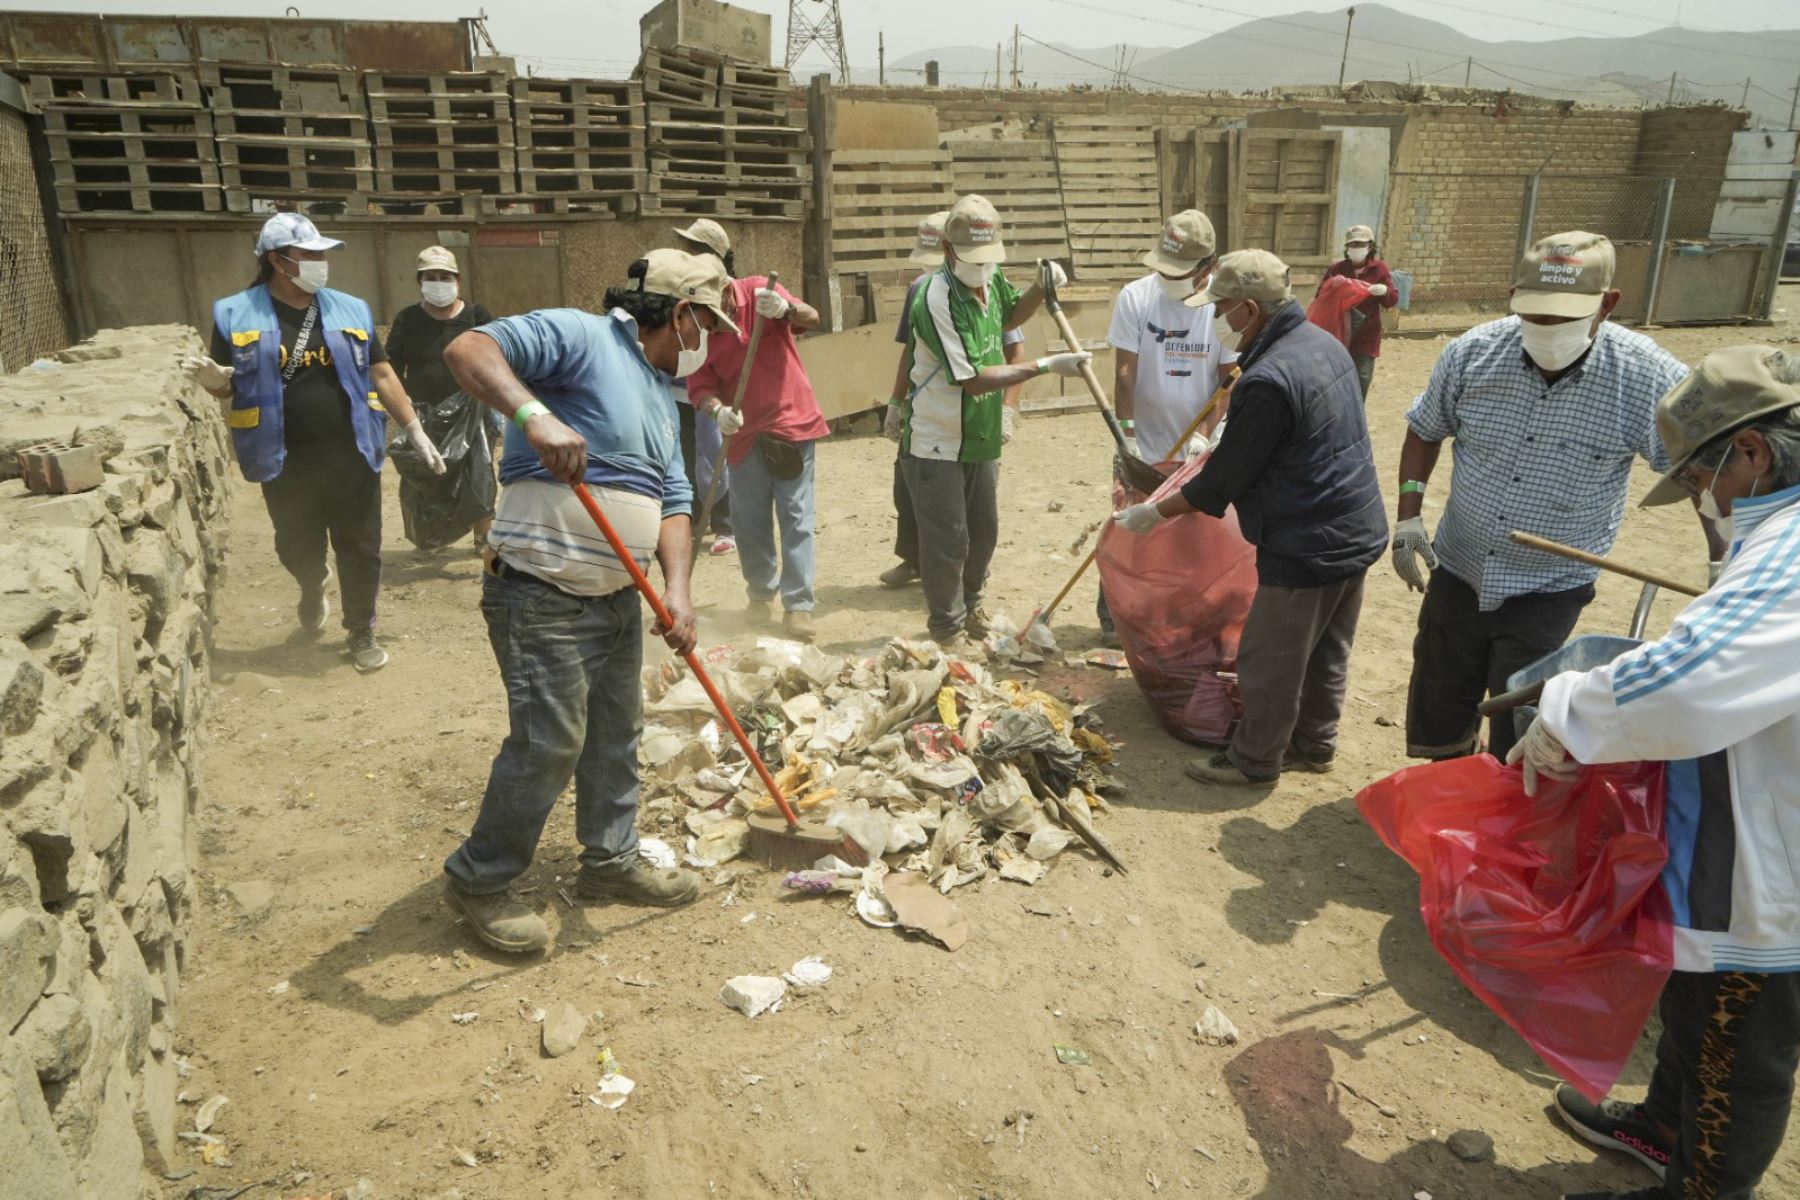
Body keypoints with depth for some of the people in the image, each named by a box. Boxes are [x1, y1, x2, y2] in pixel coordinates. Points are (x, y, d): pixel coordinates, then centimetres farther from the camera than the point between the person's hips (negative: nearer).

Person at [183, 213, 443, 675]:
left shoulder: (350, 310, 4)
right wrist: (214, 381, -18)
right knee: (298, 548, 14)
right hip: (286, 464, 0)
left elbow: (382, 376, 8)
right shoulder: (237, 315, -1)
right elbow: (229, 386, 6)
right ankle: (314, 589, 49)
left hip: (351, 458, 1)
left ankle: (361, 633, 23)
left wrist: (416, 432, 5)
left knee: (361, 550, 5)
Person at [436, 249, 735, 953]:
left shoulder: (661, 393, 17)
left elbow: (673, 500, 12)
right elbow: (467, 350, -23)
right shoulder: (579, 337, -10)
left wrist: (676, 590, -3)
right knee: (549, 742, -4)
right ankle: (479, 882, 16)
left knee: (617, 733, 17)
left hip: (618, 596, 9)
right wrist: (536, 415, -40)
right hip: (541, 596, -9)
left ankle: (610, 861, 34)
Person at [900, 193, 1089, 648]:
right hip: (937, 444, -7)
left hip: (981, 437, 8)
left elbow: (1010, 315, 23)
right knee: (948, 541, 1)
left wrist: (1041, 289, 2)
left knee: (983, 532, 19)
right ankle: (946, 629, 21)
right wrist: (1046, 366, -27)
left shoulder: (991, 281, -2)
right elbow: (975, 379, -27)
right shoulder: (935, 299, -26)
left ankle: (968, 607, 41)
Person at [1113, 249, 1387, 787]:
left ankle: (1254, 760, 22)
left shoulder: (1268, 381, -25)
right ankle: (1314, 744, 37)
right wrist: (1220, 446, 27)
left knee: (1269, 661, 7)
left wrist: (1154, 512, -6)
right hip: (1357, 531, 10)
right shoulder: (1323, 342, 6)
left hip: (1307, 546, -10)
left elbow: (1222, 481, -18)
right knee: (1327, 652, 22)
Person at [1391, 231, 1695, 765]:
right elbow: (1425, 430, 6)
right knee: (1435, 723, 16)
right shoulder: (1472, 352, -10)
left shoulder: (1649, 378, -18)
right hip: (1458, 572, 3)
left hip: (1549, 592, -3)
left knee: (1516, 740, 2)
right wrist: (1408, 516, -3)